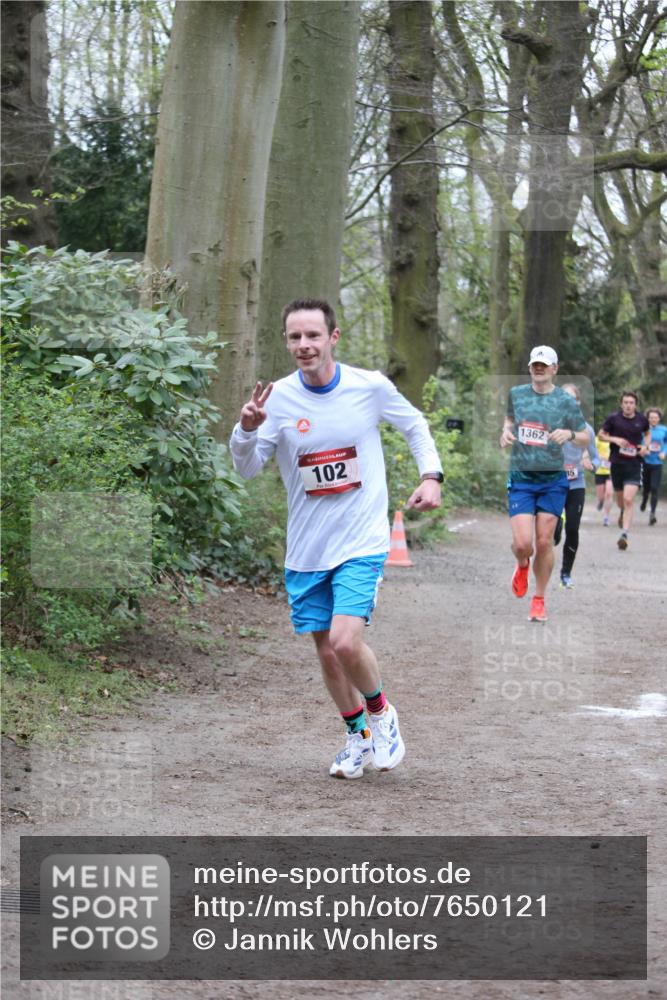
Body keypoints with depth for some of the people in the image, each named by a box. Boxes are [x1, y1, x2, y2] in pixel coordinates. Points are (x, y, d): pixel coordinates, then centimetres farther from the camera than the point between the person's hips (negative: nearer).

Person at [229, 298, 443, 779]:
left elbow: (415, 424, 11)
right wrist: (247, 430, -23)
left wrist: (431, 476, -2)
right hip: (306, 549, 3)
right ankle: (358, 735, 32)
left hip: (362, 541, -3)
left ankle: (381, 713, 10)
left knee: (345, 641, -19)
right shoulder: (279, 397, -6)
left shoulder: (370, 386, -8)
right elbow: (248, 469, -3)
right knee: (326, 651, 9)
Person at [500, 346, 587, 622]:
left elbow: (585, 439, 4)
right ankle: (522, 566, 27)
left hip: (553, 481, -1)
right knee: (522, 544, -10)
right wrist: (506, 431, 2)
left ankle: (538, 600, 18)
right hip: (521, 478, 1)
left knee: (544, 542, 1)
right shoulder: (516, 393, 4)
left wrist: (570, 434, -17)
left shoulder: (565, 401, -2)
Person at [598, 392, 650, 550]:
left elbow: (647, 433, 21)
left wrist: (646, 445, 1)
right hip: (617, 464, 1)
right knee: (620, 499, 17)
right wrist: (614, 439, -12)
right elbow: (601, 434, 6)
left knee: (628, 500, -16)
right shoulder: (613, 418, -4)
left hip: (634, 465, -1)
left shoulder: (641, 419, 1)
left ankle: (624, 534, -18)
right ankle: (623, 513, 53)